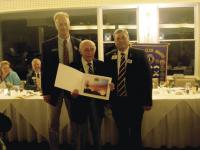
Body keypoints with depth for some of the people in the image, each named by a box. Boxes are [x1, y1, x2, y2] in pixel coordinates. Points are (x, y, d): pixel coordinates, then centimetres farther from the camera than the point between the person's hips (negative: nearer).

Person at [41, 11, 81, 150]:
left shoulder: (78, 43, 0)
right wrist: (45, 91, -7)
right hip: (55, 88, 0)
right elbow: (44, 69, -3)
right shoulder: (47, 45, -3)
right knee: (54, 123, 11)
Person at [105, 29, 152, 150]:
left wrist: (148, 101, -7)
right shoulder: (109, 57, 4)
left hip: (135, 101, -2)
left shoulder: (140, 54, -3)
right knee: (122, 133, 14)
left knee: (135, 133, 10)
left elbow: (147, 78, -4)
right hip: (116, 101, 2)